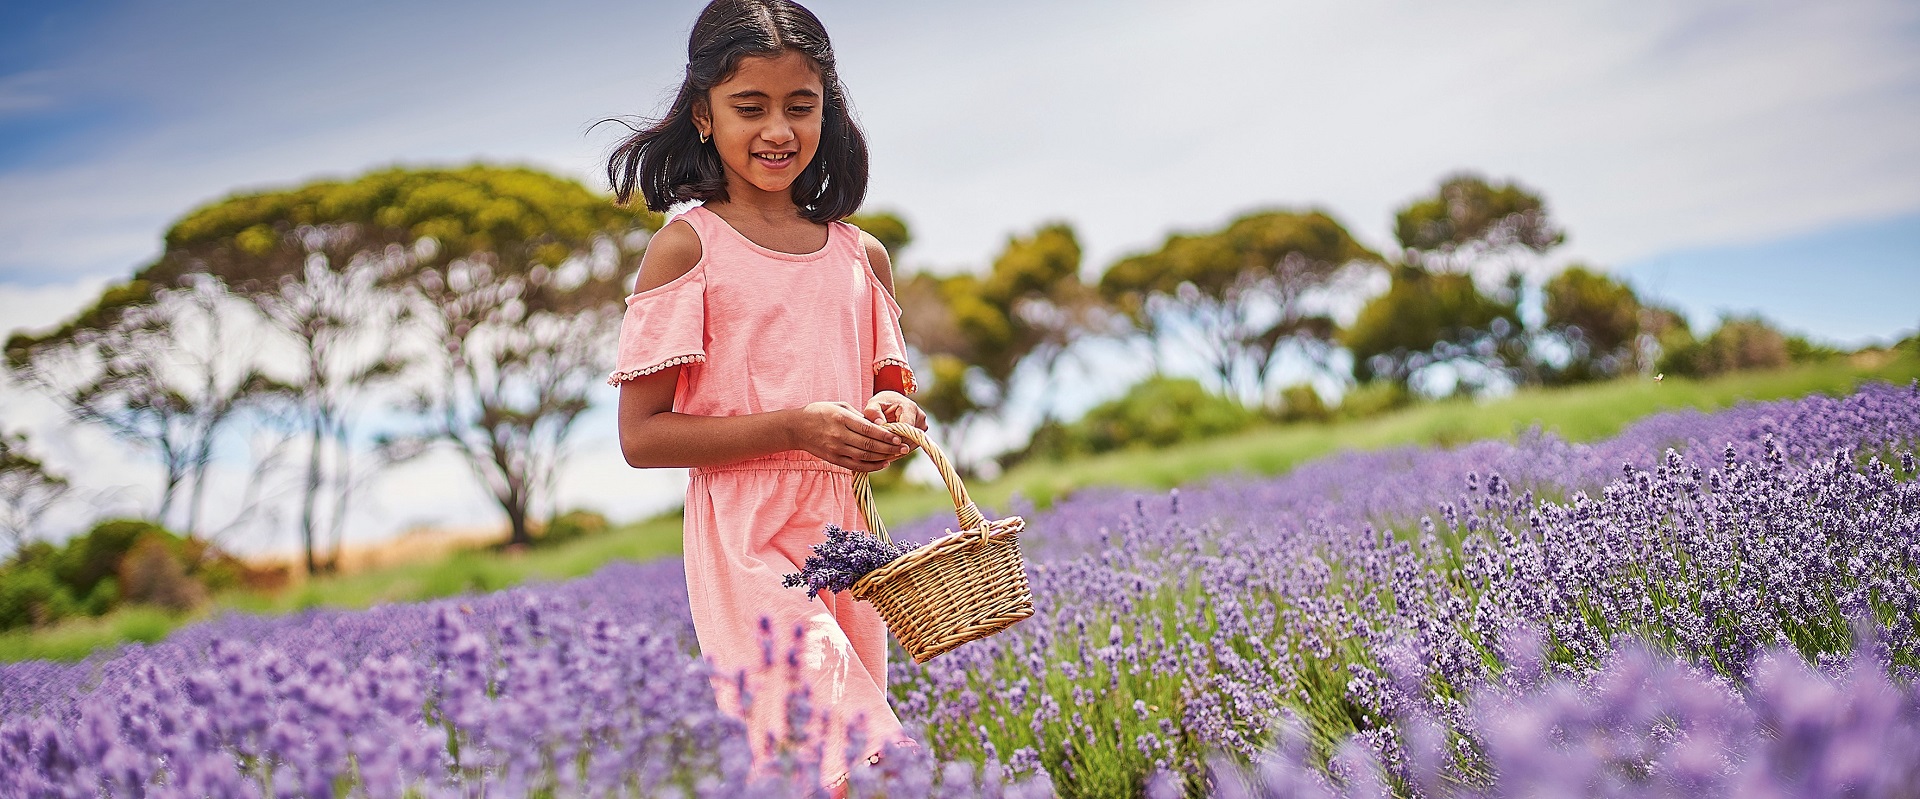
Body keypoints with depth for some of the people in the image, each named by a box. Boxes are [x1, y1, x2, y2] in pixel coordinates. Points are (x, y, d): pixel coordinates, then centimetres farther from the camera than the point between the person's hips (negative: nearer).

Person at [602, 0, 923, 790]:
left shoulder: (862, 255, 9)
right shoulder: (687, 245, -5)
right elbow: (642, 436, -8)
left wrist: (897, 420, -5)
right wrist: (794, 429, -18)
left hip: (847, 535, 5)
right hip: (746, 543, -5)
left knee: (852, 753, 9)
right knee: (821, 758, -15)